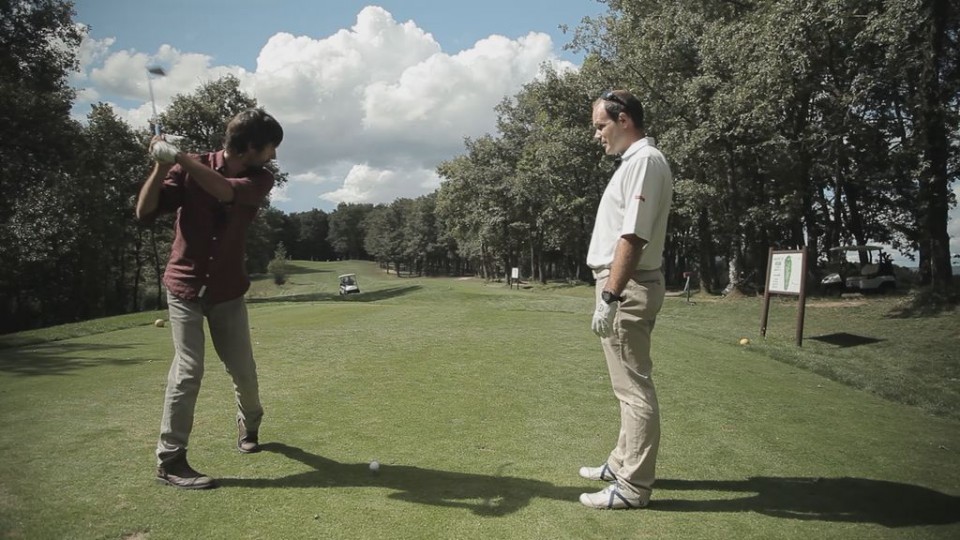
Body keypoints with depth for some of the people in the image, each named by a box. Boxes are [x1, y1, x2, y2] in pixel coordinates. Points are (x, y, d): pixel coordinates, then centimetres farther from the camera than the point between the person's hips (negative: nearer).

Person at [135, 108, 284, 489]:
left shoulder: (260, 179, -4)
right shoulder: (188, 169, -8)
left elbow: (226, 190, -26)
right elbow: (144, 212, -14)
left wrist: (179, 158, -33)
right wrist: (162, 165, -25)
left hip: (228, 289, 3)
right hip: (184, 285, -2)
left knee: (243, 369, 8)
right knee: (188, 370, -11)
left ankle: (249, 426, 37)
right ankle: (169, 461, 0)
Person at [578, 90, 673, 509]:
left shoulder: (644, 161, -14)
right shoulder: (634, 161, 17)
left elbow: (633, 237, -23)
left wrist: (609, 297, -25)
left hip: (627, 289, -11)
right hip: (625, 286, 11)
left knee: (634, 388, -3)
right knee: (630, 384, 18)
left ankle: (633, 486, 6)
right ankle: (624, 463, 32)